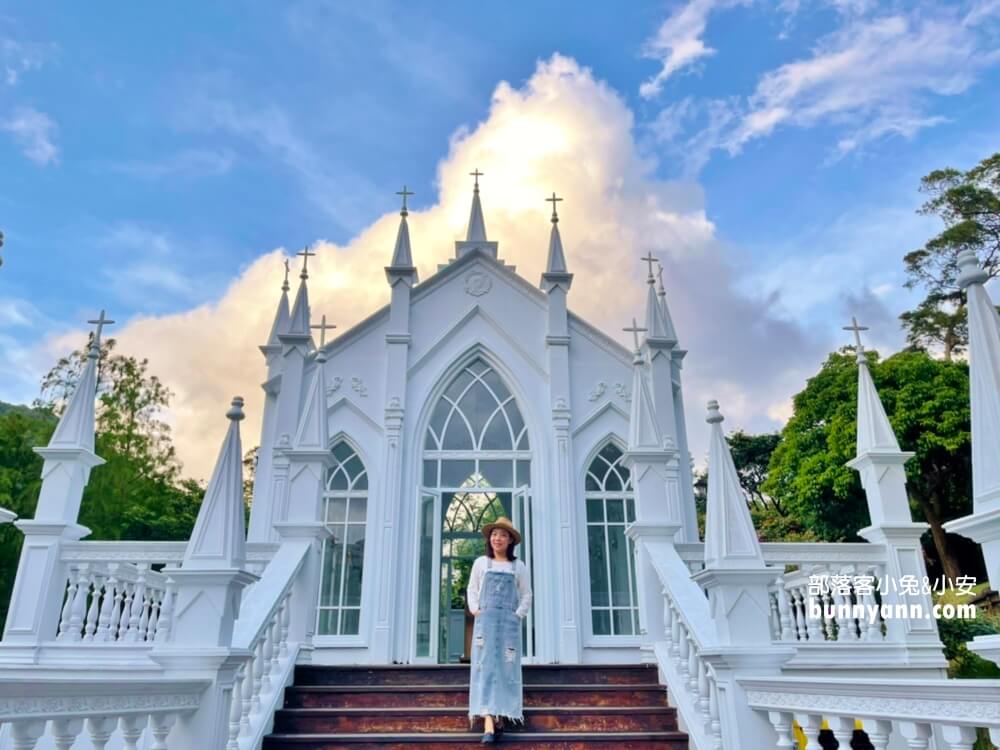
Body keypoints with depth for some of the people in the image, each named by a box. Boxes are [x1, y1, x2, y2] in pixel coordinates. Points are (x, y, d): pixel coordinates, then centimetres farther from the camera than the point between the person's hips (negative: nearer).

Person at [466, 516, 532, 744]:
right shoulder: (481, 562, 9)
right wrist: (475, 611, 0)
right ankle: (488, 724, -19)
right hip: (485, 621, -1)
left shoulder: (519, 566, 8)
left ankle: (501, 716, 8)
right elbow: (472, 590, 14)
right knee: (485, 667, -11)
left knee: (506, 669, -2)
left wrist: (518, 615, -2)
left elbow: (526, 595, 11)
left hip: (509, 622, 1)